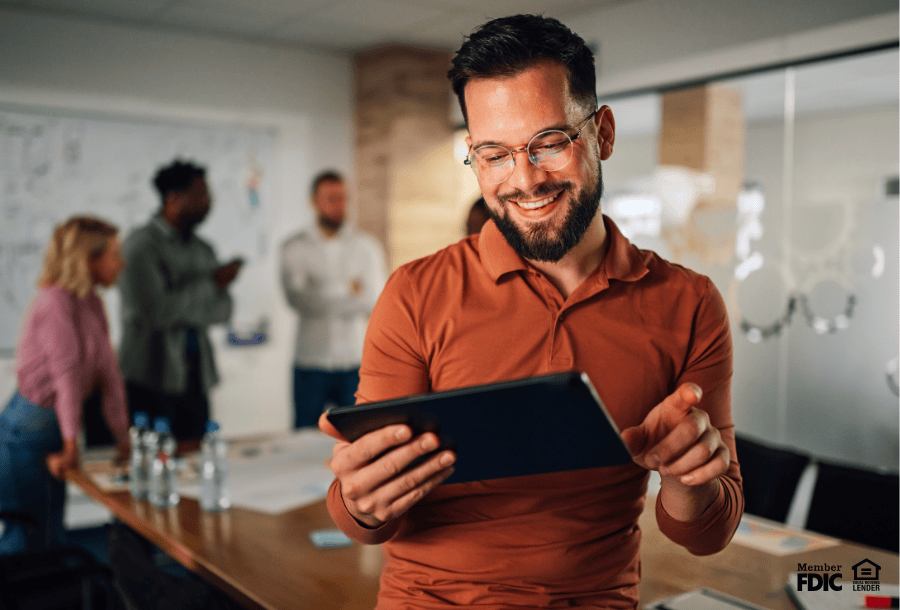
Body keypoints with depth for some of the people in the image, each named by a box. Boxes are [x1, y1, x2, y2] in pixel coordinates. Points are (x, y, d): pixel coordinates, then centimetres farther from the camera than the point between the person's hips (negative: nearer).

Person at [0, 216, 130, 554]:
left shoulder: (92, 303, 7)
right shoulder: (56, 302, -19)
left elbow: (108, 372, 6)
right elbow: (67, 374, -25)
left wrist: (123, 437, 7)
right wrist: (71, 444, -27)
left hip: (51, 427, 8)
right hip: (29, 429, -8)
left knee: (51, 535, 16)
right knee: (29, 538, 1)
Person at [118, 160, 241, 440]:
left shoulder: (202, 249, 14)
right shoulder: (141, 245, -9)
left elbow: (223, 310, 9)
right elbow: (154, 312, -18)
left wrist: (182, 313, -11)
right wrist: (210, 283, -12)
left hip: (196, 379, 6)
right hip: (152, 382, -6)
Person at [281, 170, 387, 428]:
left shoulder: (368, 247, 7)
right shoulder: (294, 249, 5)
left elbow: (376, 302, -5)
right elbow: (297, 297, -12)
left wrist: (322, 297, -9)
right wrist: (346, 289, -9)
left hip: (357, 362, 1)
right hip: (311, 362, 0)